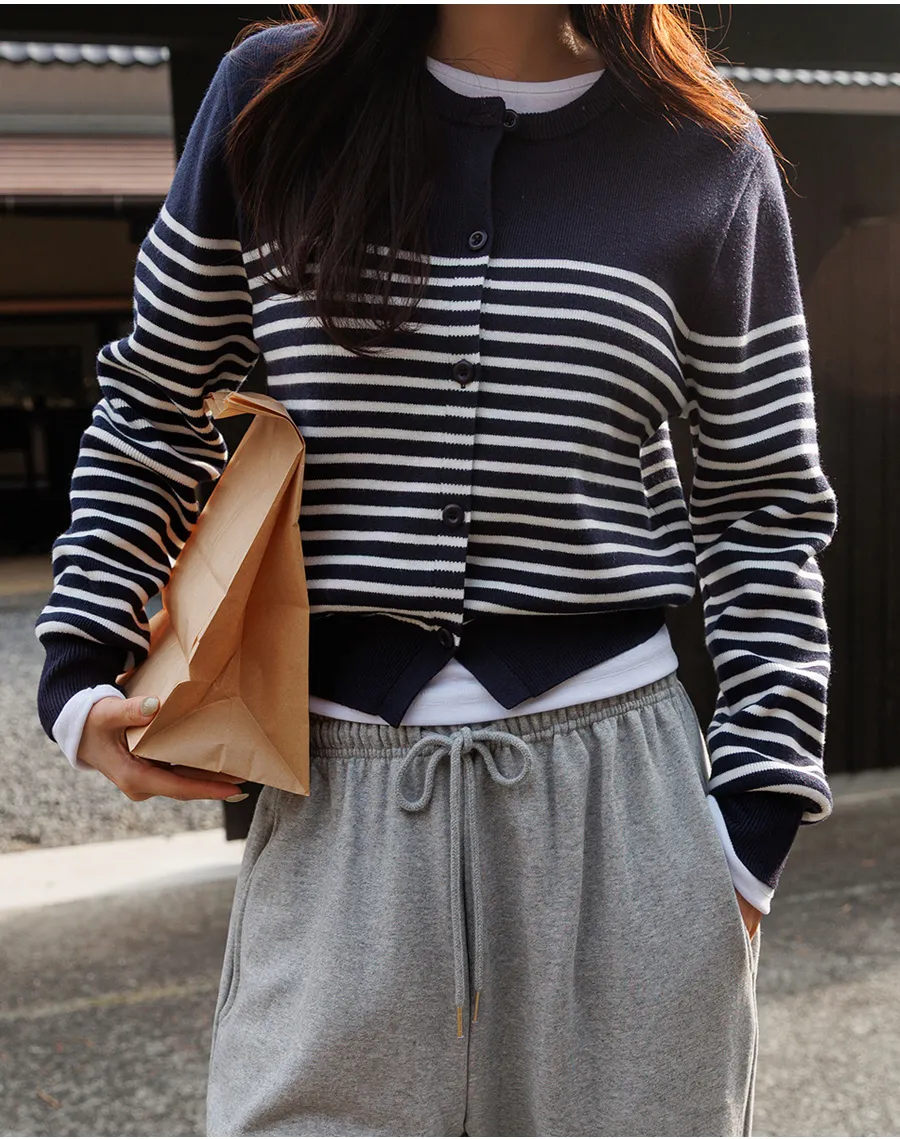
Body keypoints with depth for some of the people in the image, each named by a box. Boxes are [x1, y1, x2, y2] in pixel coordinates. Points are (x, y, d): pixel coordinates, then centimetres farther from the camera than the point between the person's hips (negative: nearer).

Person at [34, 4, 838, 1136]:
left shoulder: (710, 156, 3)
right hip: (337, 799, 0)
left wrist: (757, 815, 0)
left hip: (621, 787, 0)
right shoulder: (273, 97, 5)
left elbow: (763, 509, 6)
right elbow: (153, 410, 12)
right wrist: (78, 669, 4)